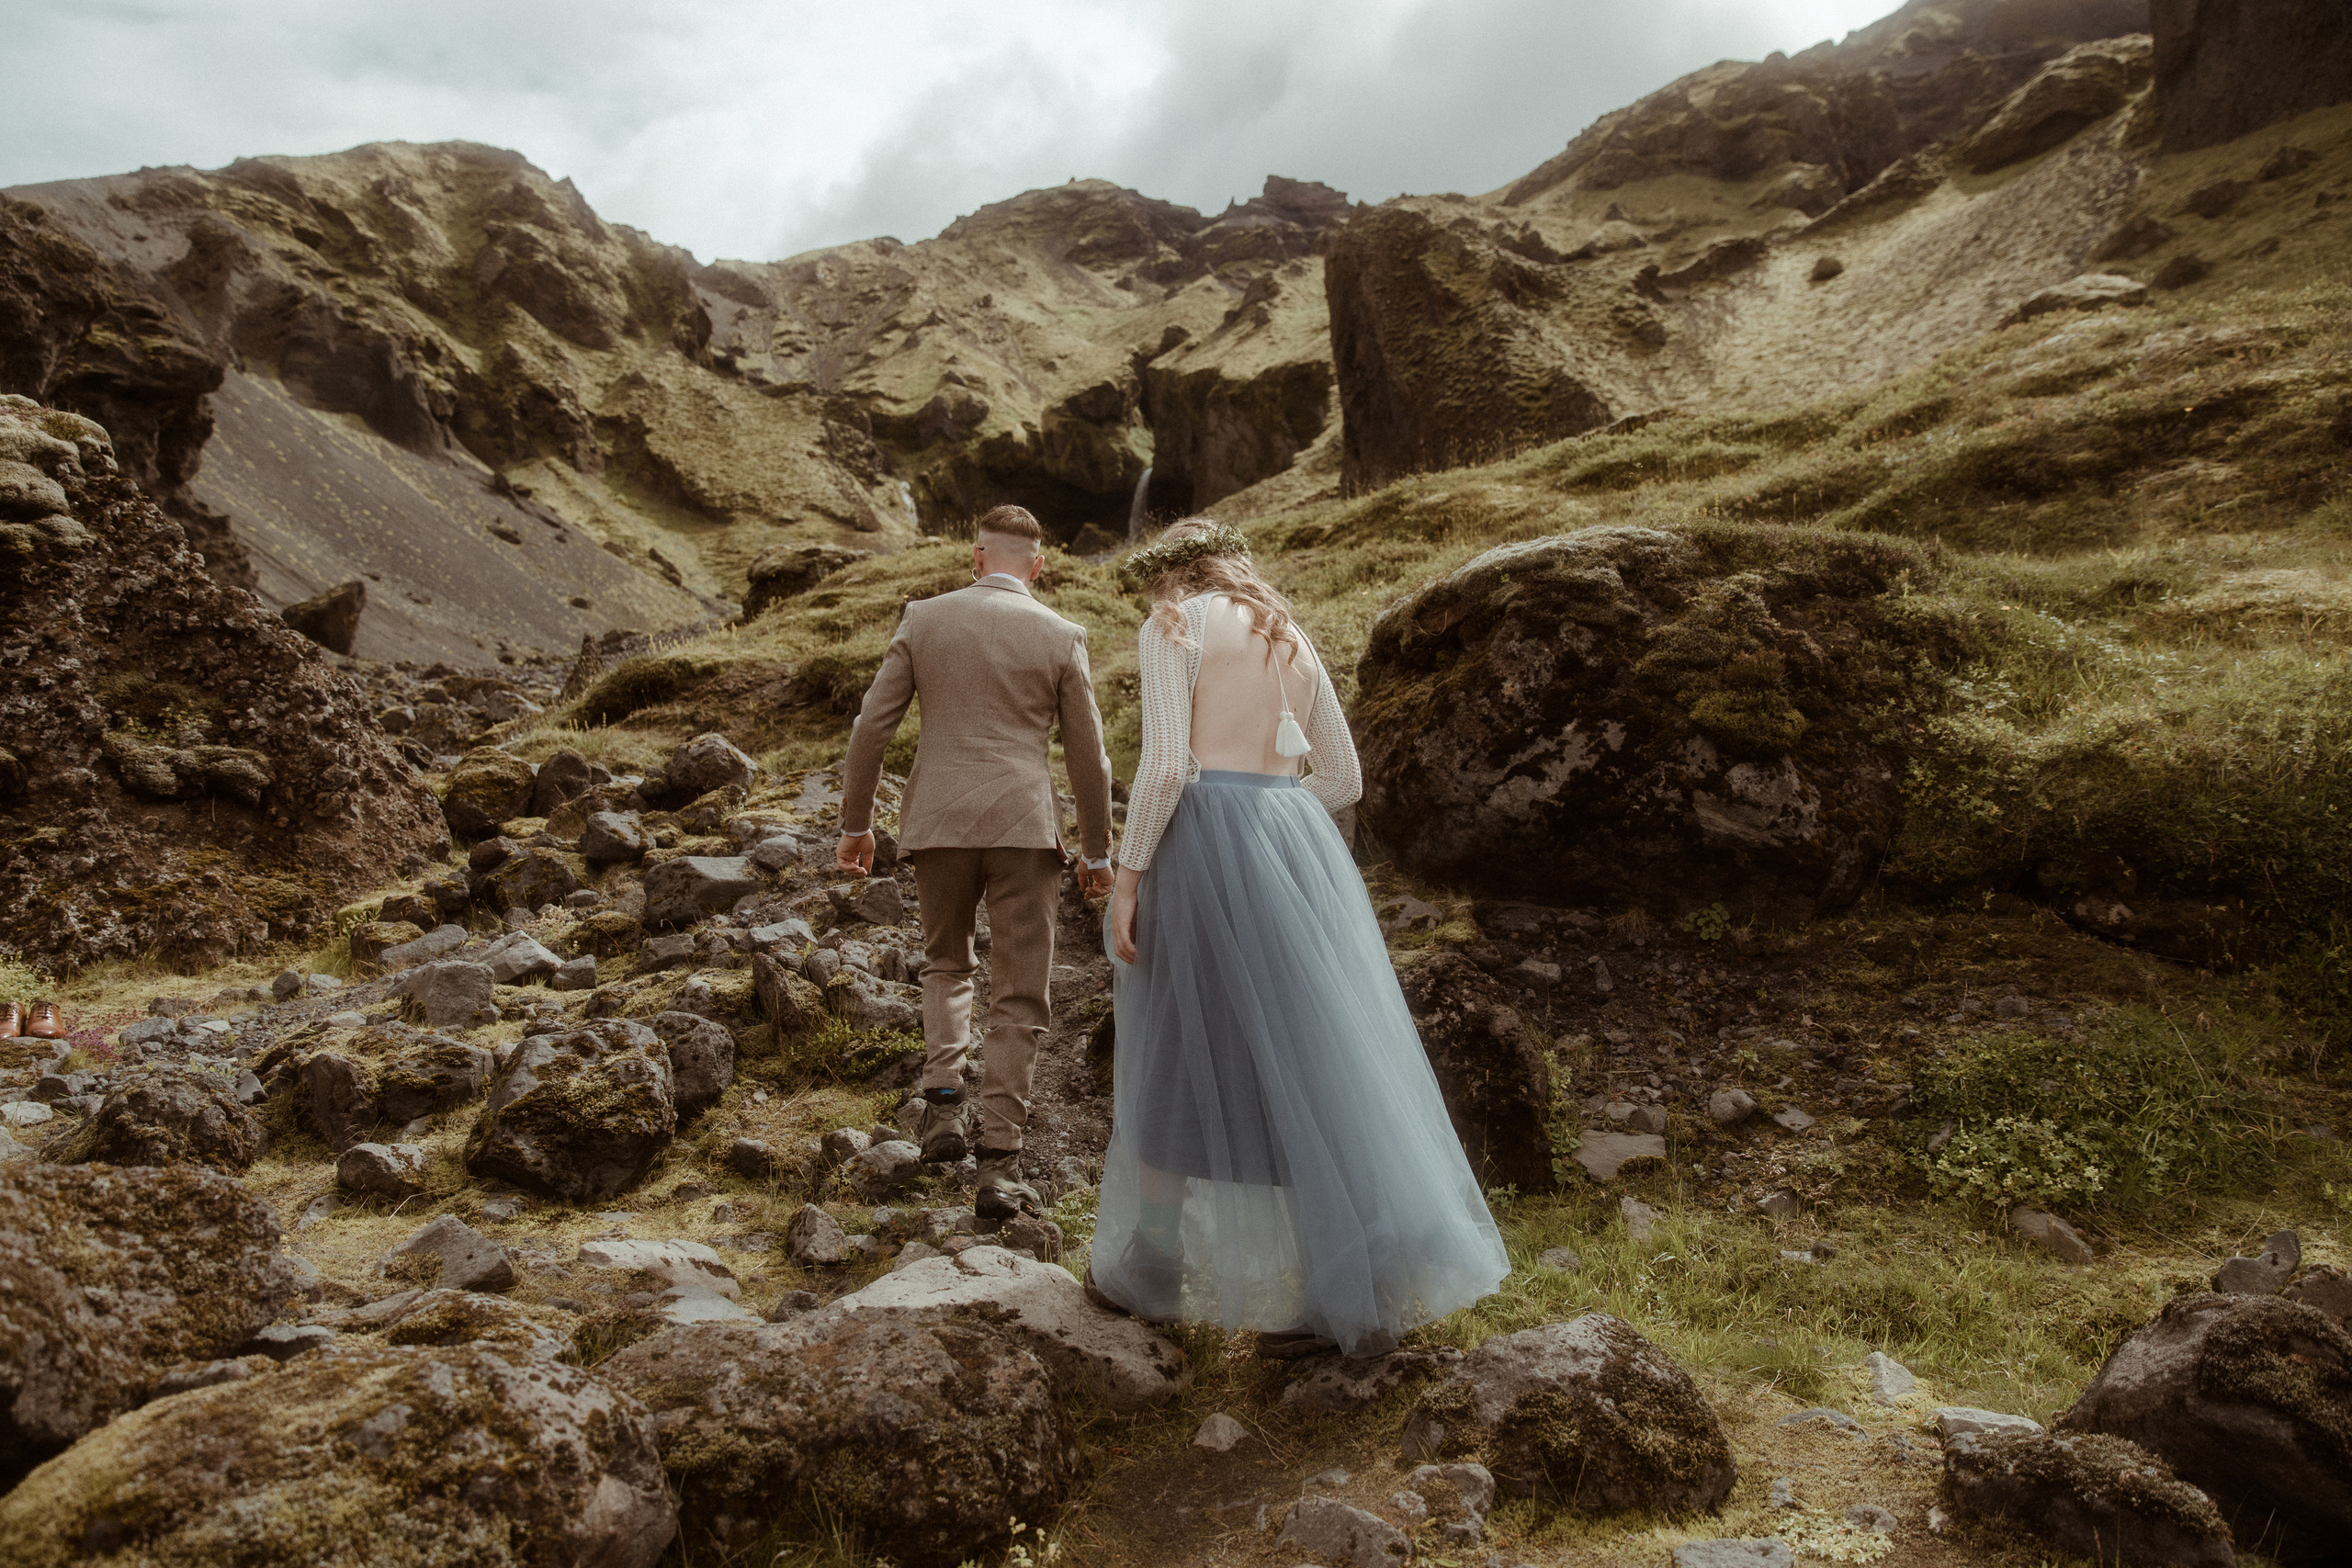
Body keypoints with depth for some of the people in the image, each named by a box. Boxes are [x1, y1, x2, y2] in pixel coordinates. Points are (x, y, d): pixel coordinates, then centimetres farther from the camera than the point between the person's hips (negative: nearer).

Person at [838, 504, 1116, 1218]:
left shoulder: (922, 619, 4)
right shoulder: (1060, 636, 1)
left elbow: (871, 726, 3)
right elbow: (1087, 755, 3)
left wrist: (855, 823, 13)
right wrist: (1097, 851, 13)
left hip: (937, 822, 2)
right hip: (1023, 825, -2)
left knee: (946, 963, 25)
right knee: (1019, 997, 6)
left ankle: (943, 1099, 8)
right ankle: (999, 1164, 5)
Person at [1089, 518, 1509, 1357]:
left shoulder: (1172, 627, 0)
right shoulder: (1291, 638, 19)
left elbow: (1166, 762, -13)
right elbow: (1342, 778, 19)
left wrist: (1128, 875, -9)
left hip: (1205, 839, -6)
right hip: (1298, 846, 6)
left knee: (1174, 1059, 7)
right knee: (1311, 1058, 8)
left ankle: (1147, 1267, 20)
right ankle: (1337, 1288, 9)